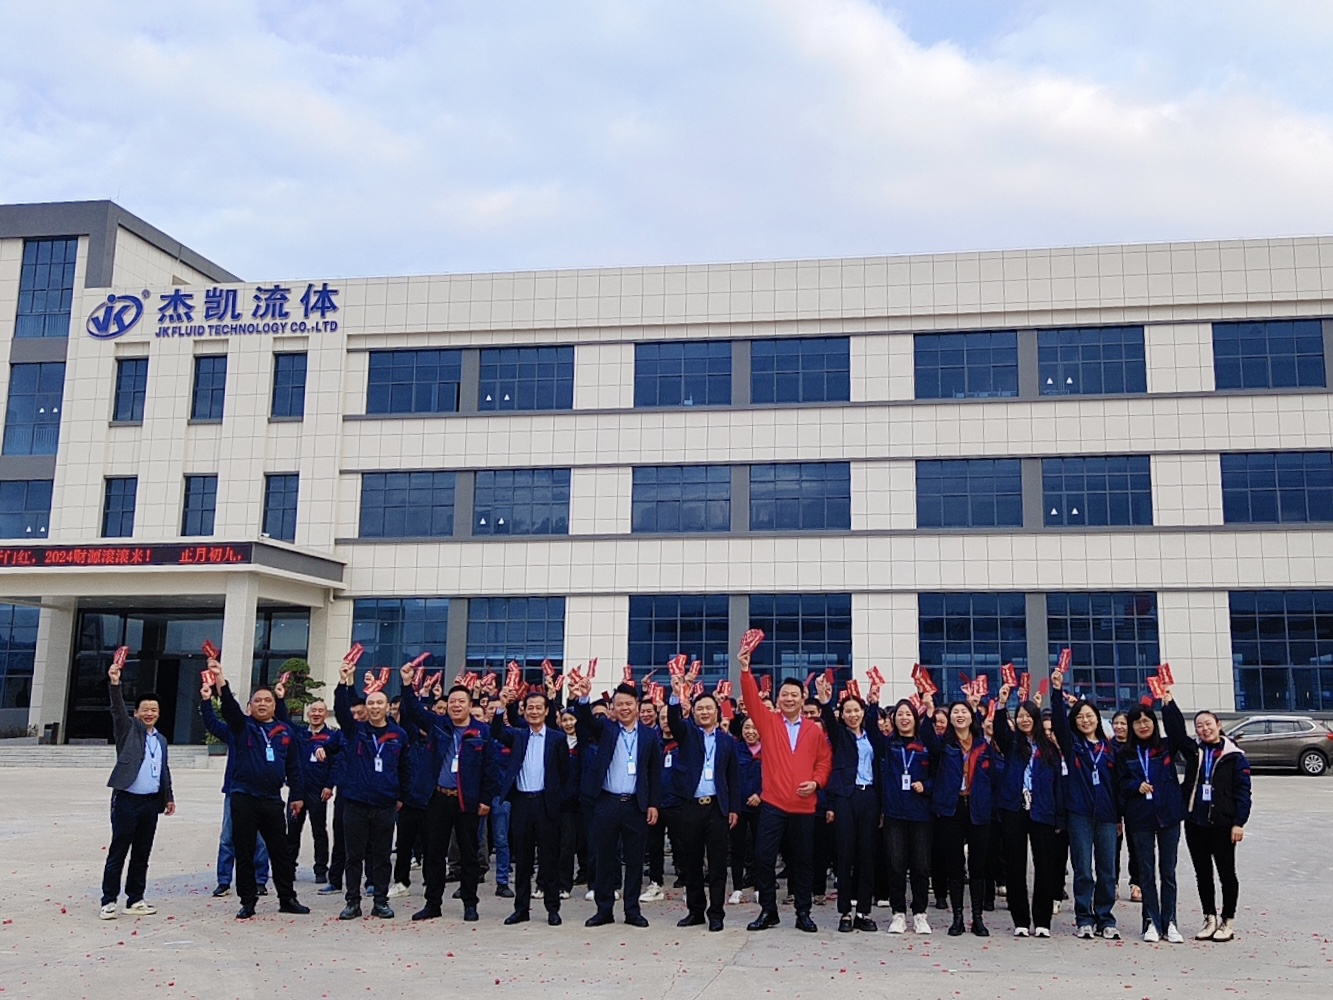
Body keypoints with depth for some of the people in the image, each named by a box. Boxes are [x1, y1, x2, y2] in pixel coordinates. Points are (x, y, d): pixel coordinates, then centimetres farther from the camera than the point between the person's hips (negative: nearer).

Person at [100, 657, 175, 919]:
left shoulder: (161, 739, 17)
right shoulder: (128, 729, 2)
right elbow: (117, 709, -15)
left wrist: (169, 797, 15)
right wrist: (114, 683, -31)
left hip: (152, 802, 5)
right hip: (127, 800, -5)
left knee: (142, 854, 9)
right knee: (117, 852, -3)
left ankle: (135, 900, 16)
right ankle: (109, 901, 3)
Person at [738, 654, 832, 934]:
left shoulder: (815, 730, 6)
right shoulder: (767, 722, 3)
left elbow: (825, 761, 9)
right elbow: (752, 699, -10)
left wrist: (816, 782, -8)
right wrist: (746, 670, -23)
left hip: (804, 806, 1)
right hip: (772, 803, -1)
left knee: (803, 860, 8)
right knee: (764, 857, -2)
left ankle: (803, 913, 19)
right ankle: (768, 911, 11)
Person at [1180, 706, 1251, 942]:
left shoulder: (1234, 756, -5)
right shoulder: (1193, 750, 7)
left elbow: (1243, 791, -6)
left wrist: (1239, 822, -11)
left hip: (1222, 824, -4)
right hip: (1195, 822, 4)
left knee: (1226, 873, 6)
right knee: (1202, 873, 11)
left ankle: (1228, 921, 16)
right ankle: (1210, 918, 21)